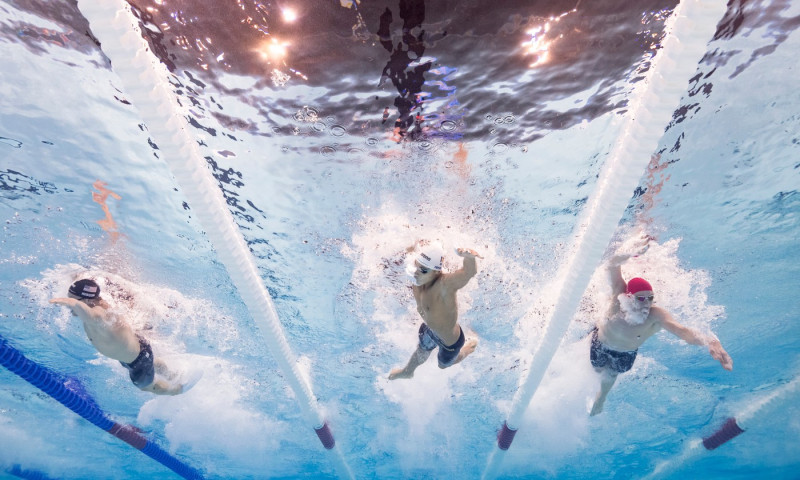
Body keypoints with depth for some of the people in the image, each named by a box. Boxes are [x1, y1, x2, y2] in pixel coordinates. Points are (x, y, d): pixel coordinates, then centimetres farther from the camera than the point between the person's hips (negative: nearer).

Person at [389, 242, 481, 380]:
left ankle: (470, 346, 59)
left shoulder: (445, 284, -47)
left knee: (443, 364, 31)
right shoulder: (417, 282, -25)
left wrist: (468, 256, -88)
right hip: (430, 329, 5)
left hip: (449, 341, -5)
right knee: (421, 353, 37)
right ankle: (407, 372, 70)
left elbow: (470, 272, -69)